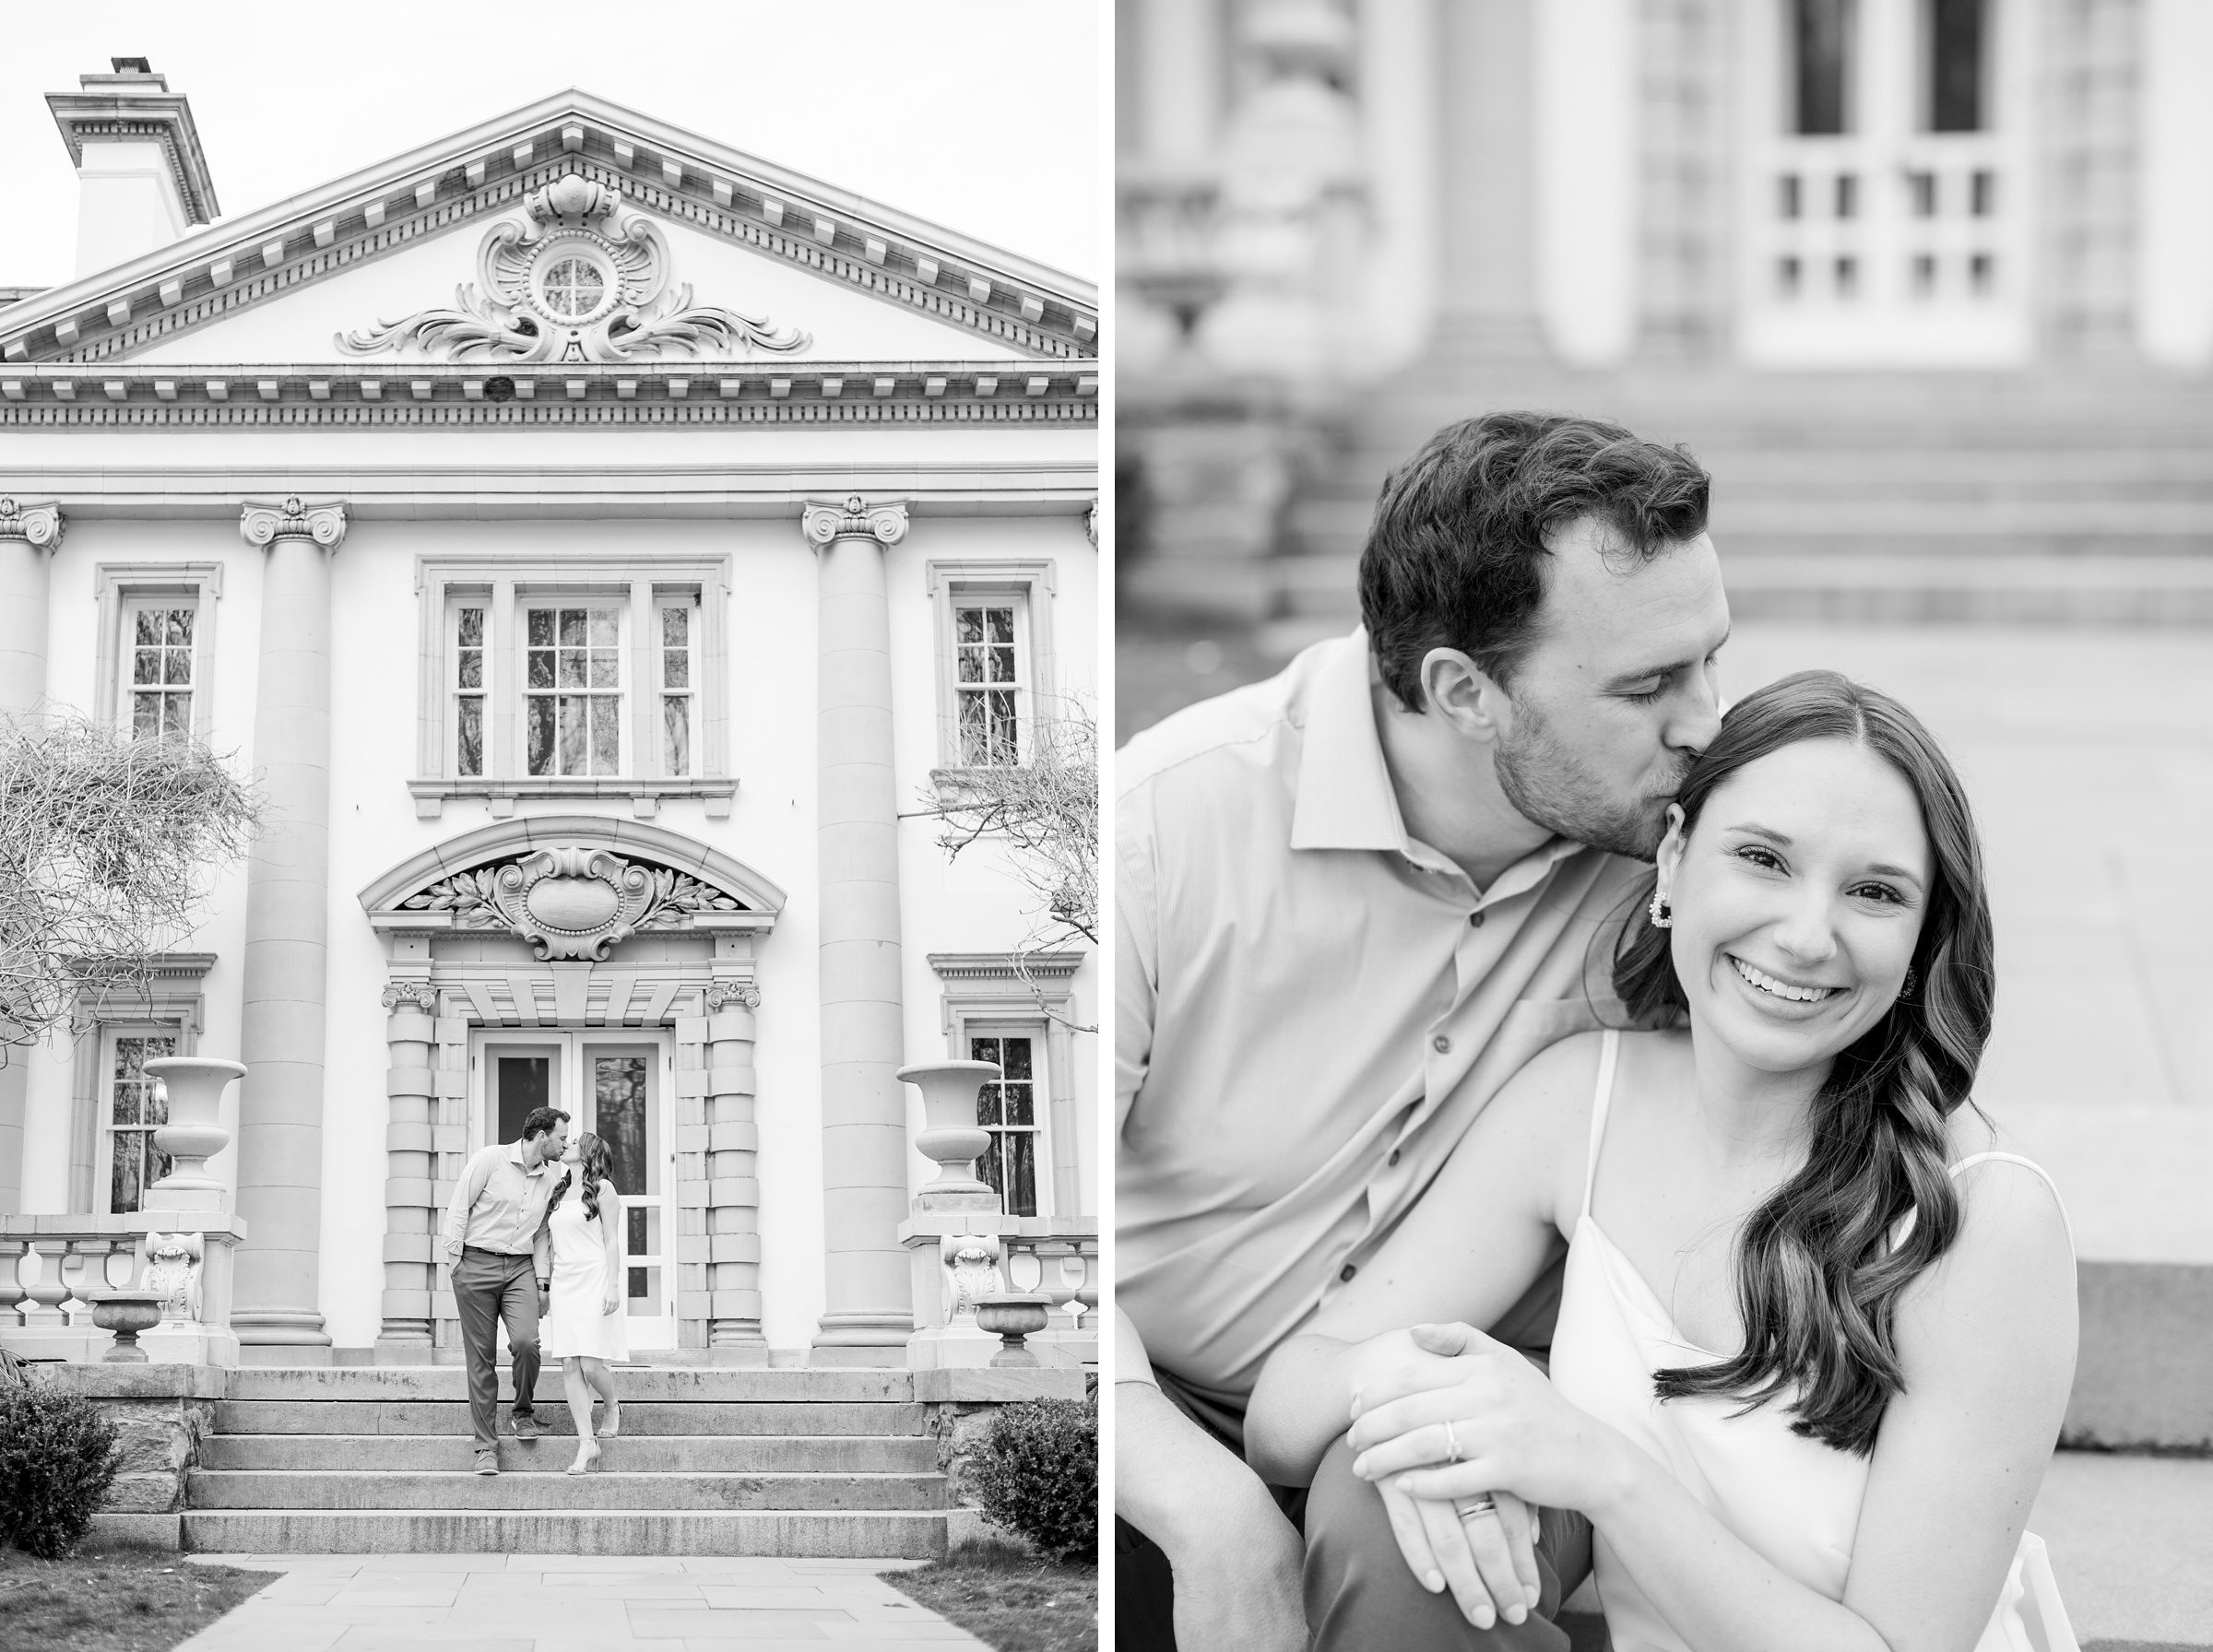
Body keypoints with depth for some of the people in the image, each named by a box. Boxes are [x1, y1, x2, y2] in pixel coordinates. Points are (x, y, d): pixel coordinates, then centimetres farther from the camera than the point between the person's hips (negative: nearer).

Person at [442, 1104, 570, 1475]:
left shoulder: (549, 1178, 11)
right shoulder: (490, 1159, -6)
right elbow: (458, 1209, -3)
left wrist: (542, 1278, 9)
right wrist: (454, 1259, -5)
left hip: (520, 1268, 3)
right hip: (477, 1264, -3)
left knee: (526, 1341, -21)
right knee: (481, 1358, -2)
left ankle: (524, 1412, 6)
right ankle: (486, 1446, 5)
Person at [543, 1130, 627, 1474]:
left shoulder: (602, 1188, 0)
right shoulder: (559, 1192, 18)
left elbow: (612, 1241, -4)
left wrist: (613, 1286, -11)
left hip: (593, 1282, -6)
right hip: (563, 1284, 6)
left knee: (590, 1365, -11)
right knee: (569, 1367, -3)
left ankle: (613, 1408, 20)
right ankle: (586, 1443, -2)